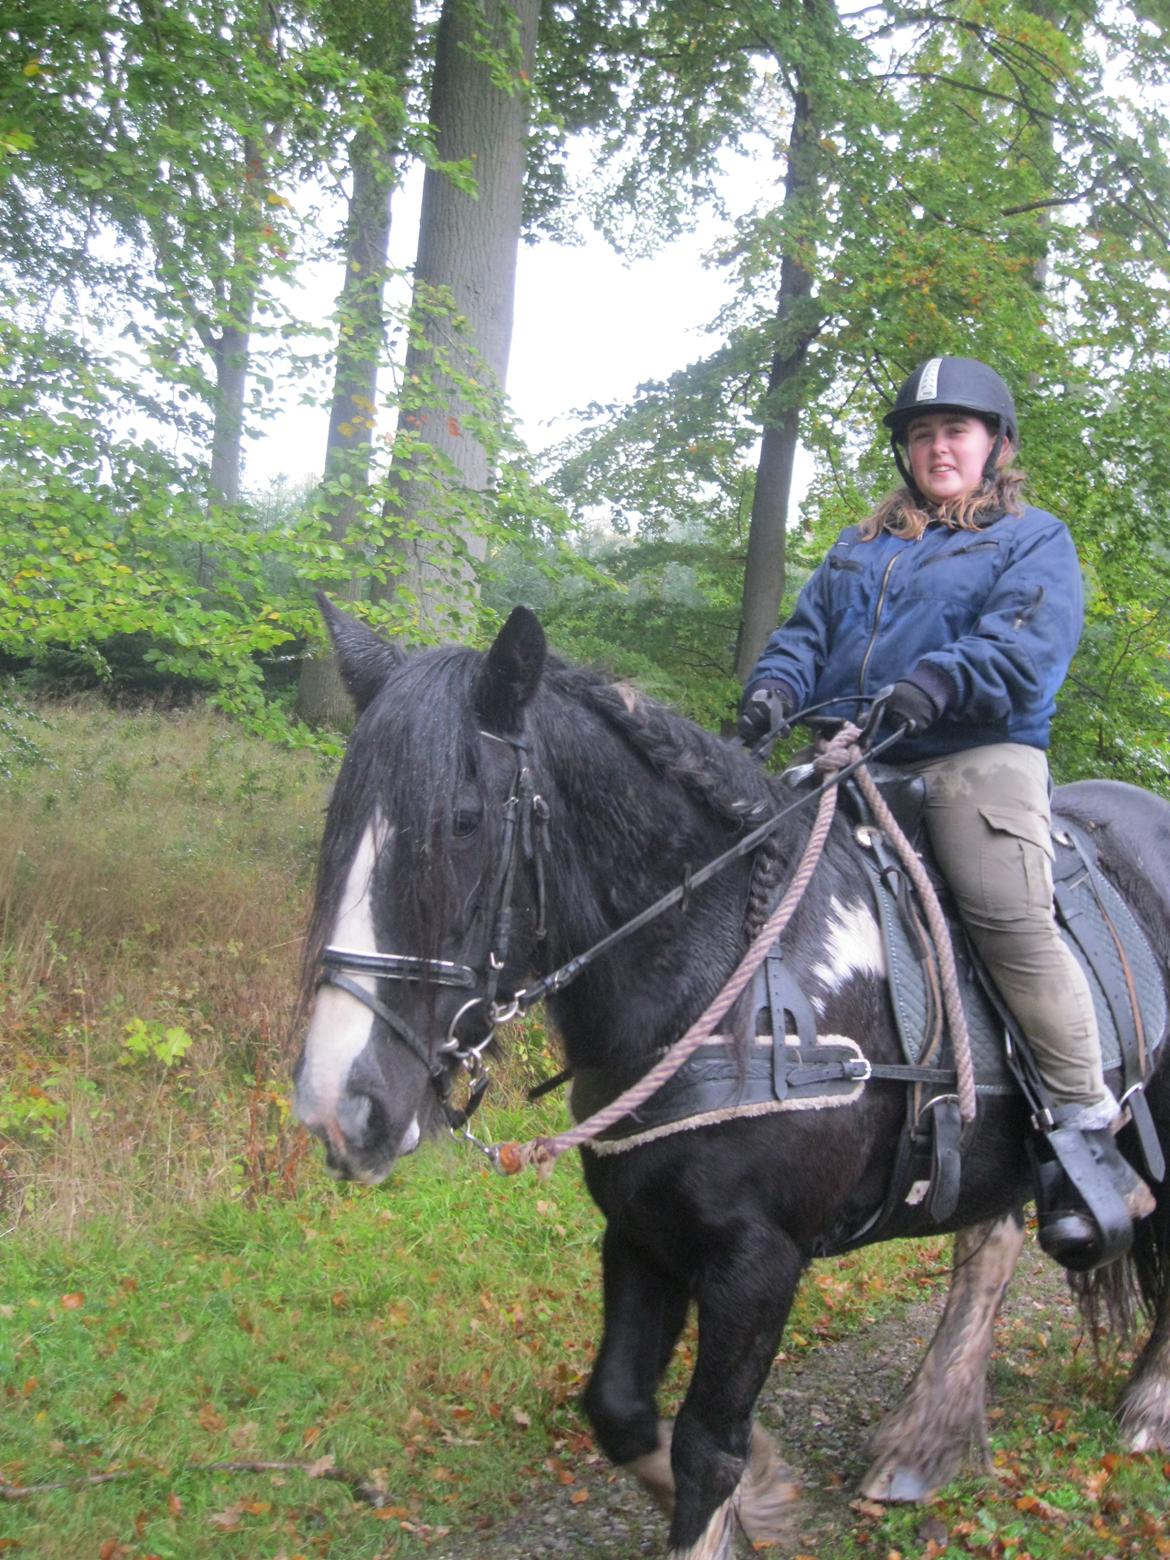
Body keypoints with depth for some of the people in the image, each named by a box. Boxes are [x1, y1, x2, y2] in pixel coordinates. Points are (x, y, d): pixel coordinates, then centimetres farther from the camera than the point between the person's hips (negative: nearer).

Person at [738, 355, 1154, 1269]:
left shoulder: (1035, 542, 9)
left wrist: (934, 685, -27)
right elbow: (807, 633, 17)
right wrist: (776, 688, -6)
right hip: (856, 764, 6)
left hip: (978, 756, -6)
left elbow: (1027, 647, -9)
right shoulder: (860, 549, 26)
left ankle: (1088, 1133, -17)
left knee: (1011, 916, -24)